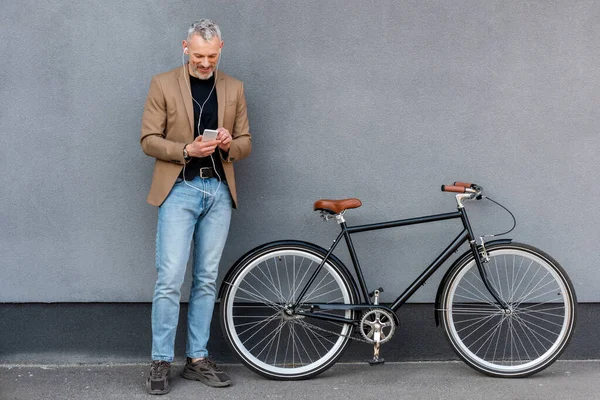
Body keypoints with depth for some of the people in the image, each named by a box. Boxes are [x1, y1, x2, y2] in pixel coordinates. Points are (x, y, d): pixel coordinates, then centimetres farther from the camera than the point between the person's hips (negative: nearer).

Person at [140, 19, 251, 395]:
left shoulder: (234, 88, 10)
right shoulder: (164, 84, 0)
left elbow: (246, 143, 12)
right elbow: (149, 139, -2)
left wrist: (229, 145, -11)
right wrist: (186, 150, -18)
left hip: (219, 191, 4)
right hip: (179, 189, -3)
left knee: (207, 280, 7)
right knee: (170, 279, -9)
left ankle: (197, 359, 15)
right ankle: (162, 362, 0)